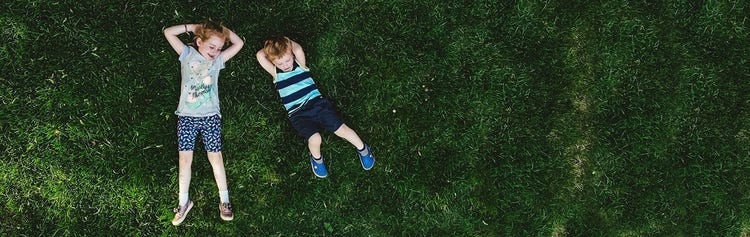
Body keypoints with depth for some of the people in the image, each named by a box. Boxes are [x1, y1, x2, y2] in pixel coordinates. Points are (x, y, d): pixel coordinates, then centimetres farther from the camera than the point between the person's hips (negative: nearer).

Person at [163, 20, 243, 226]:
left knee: (215, 157, -1)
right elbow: (168, 32, -4)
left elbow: (239, 43, 3)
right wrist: (194, 27, -3)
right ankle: (184, 202, 12)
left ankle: (224, 200, 10)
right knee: (185, 159, 0)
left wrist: (221, 29, 2)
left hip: (210, 116, 0)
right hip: (186, 116, 0)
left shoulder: (218, 59, 7)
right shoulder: (187, 54, 4)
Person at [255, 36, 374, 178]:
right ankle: (316, 158, 7)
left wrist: (285, 42, 5)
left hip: (317, 103, 1)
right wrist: (271, 46, 9)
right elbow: (260, 55, -6)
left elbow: (298, 48, -13)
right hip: (298, 114, -1)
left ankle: (362, 149, 17)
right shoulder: (275, 73, 5)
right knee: (315, 139, -26)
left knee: (341, 129, -10)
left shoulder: (300, 64, 6)